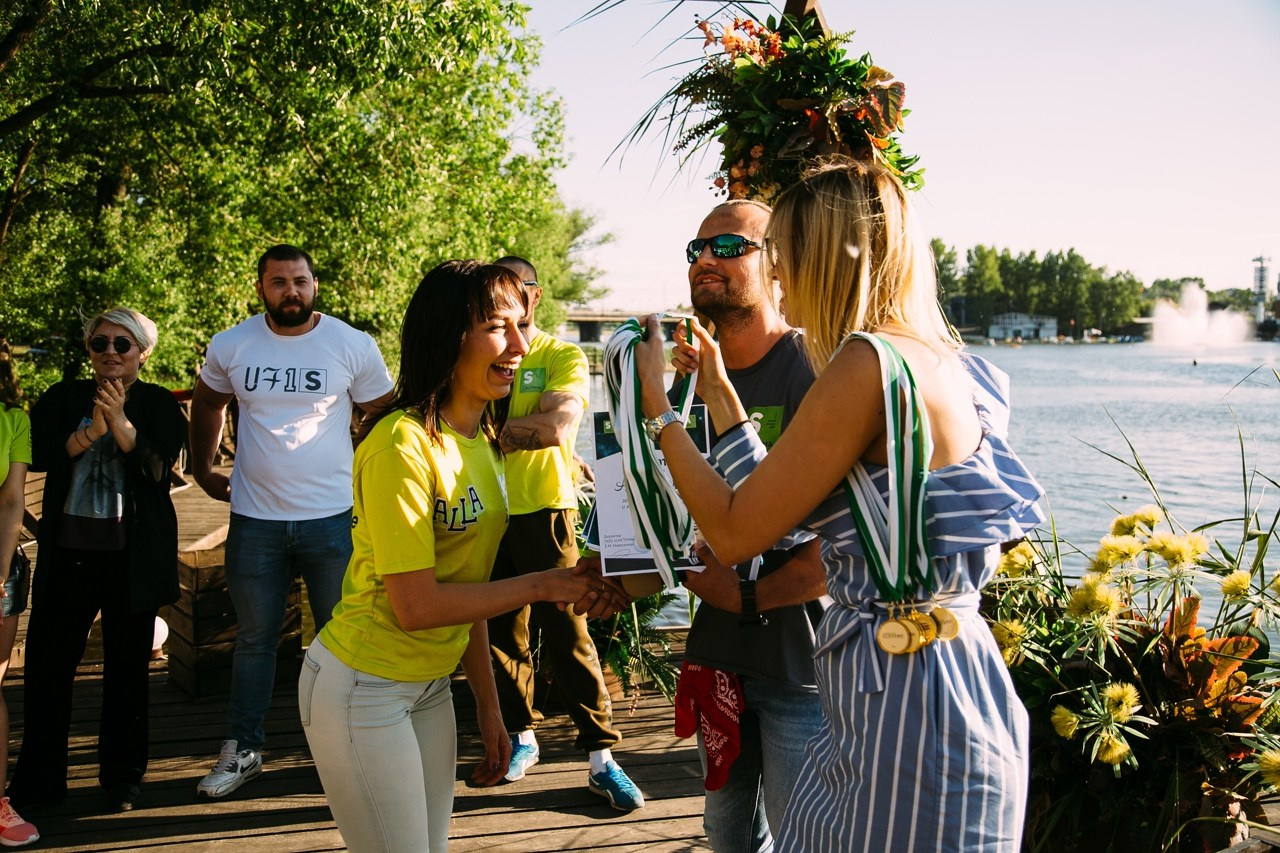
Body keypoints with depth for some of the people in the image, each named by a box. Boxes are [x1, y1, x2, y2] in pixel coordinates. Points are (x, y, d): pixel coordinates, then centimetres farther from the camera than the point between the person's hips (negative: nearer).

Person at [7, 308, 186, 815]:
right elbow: (39, 456, -6)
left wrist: (119, 421, -22)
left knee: (127, 668, 7)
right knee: (46, 664, 3)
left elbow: (158, 469, -12)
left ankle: (122, 778, 19)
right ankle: (38, 781, 17)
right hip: (68, 550, 2)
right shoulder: (63, 398, 8)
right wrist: (89, 432, -21)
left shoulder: (159, 406, 2)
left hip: (132, 556, -2)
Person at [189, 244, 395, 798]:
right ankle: (242, 750, 24)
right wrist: (203, 470, 16)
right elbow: (206, 404, 19)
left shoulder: (353, 346, -5)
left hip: (332, 517, -1)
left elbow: (382, 415, 6)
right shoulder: (230, 346, 1)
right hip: (254, 518, 2)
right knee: (254, 637, 12)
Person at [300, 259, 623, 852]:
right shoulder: (403, 443, -21)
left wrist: (488, 705, 10)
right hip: (363, 687, -7)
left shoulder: (481, 443, 5)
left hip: (430, 686, 8)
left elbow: (466, 585, 9)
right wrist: (543, 586, -18)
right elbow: (417, 606, -23)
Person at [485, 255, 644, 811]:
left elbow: (558, 425, -17)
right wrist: (525, 432, -14)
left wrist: (492, 430, -11)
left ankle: (601, 756, 5)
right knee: (503, 633, 11)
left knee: (566, 634, -2)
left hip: (543, 510, -4)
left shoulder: (562, 358, -1)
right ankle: (521, 736, 28)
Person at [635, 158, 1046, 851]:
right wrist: (718, 393, 20)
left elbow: (734, 532, -15)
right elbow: (785, 508, 13)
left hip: (906, 694, -9)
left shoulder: (868, 364, -20)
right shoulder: (931, 360, 9)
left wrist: (657, 404, -3)